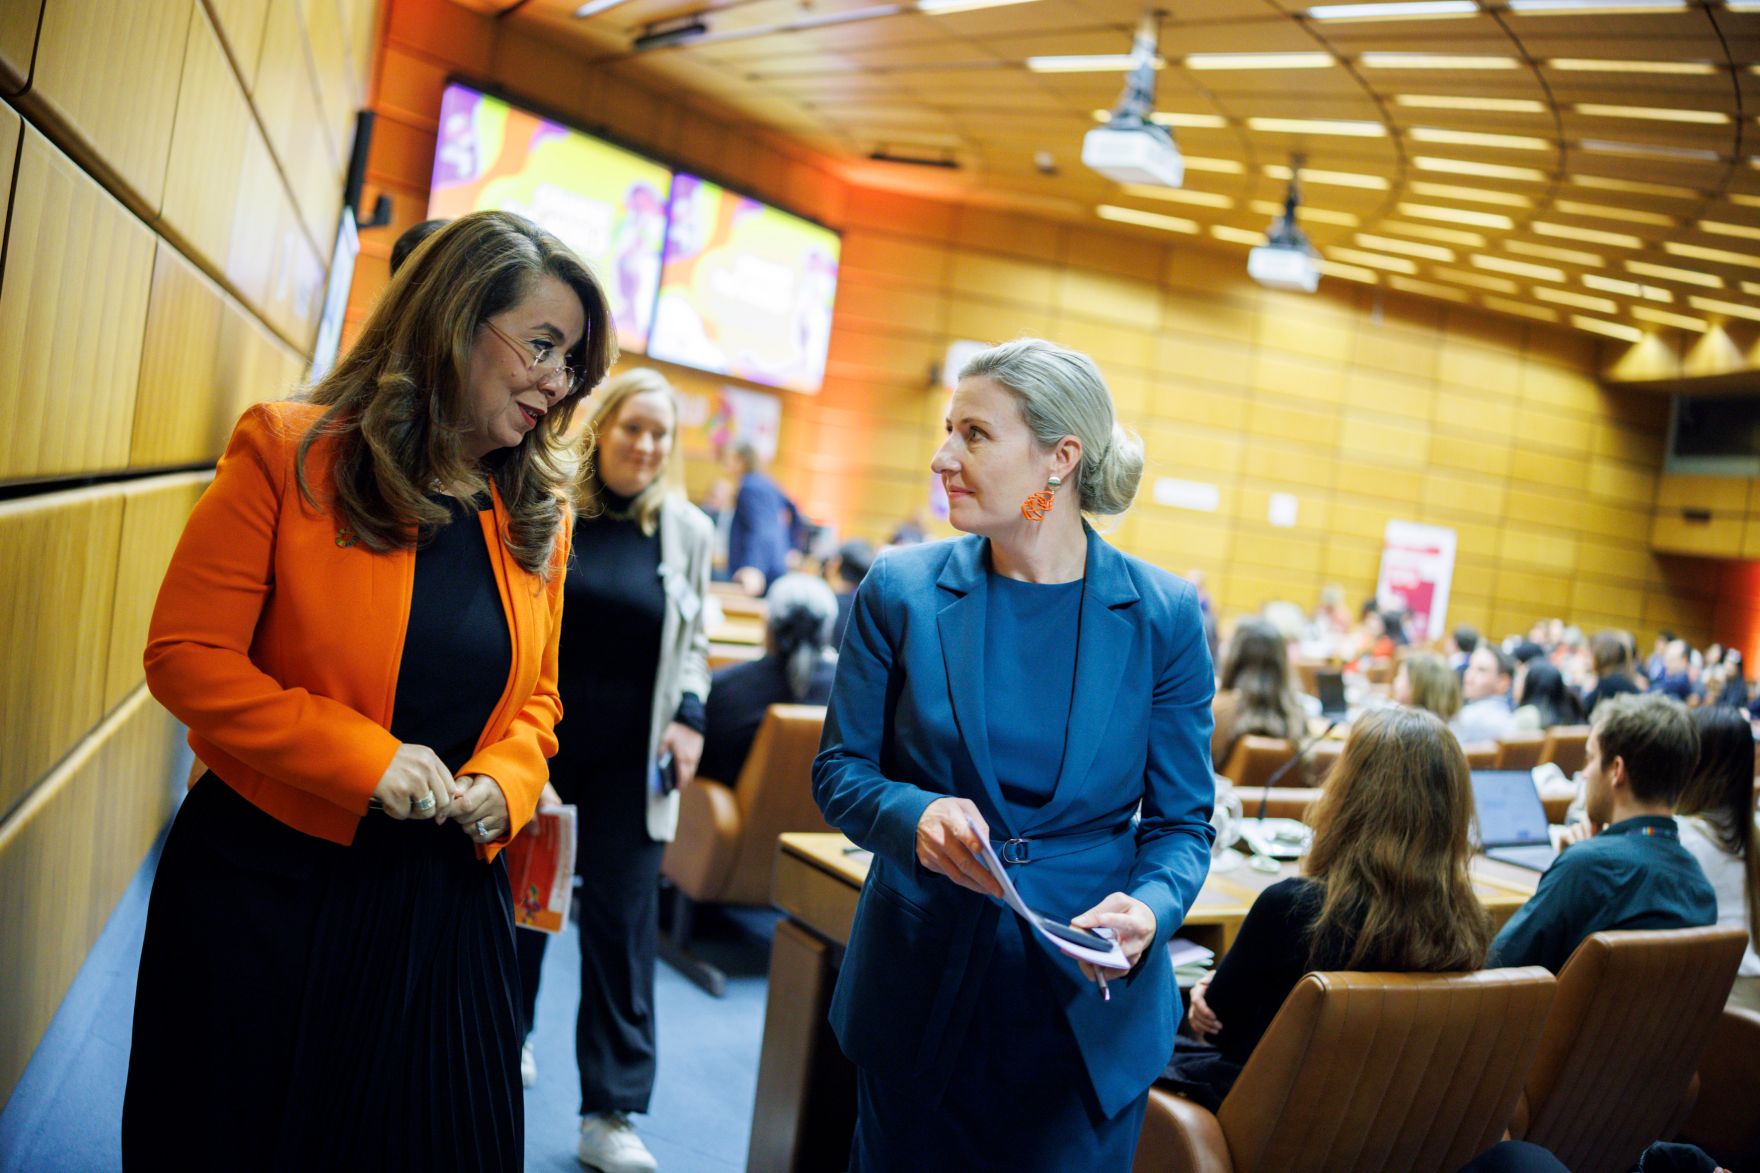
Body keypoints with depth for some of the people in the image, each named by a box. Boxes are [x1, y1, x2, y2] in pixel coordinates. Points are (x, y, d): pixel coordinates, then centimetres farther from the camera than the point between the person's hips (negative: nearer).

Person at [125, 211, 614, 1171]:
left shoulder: (535, 516, 5)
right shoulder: (290, 456, -10)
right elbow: (186, 656, -13)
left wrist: (503, 783, -9)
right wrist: (363, 756, -21)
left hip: (445, 895, 4)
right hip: (268, 884, -3)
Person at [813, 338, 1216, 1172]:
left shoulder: (1164, 617, -7)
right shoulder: (901, 592, -5)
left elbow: (1182, 820, -2)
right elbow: (839, 770, 0)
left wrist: (1150, 908, -22)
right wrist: (915, 814, -22)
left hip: (1089, 1004, 0)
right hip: (918, 988, 1)